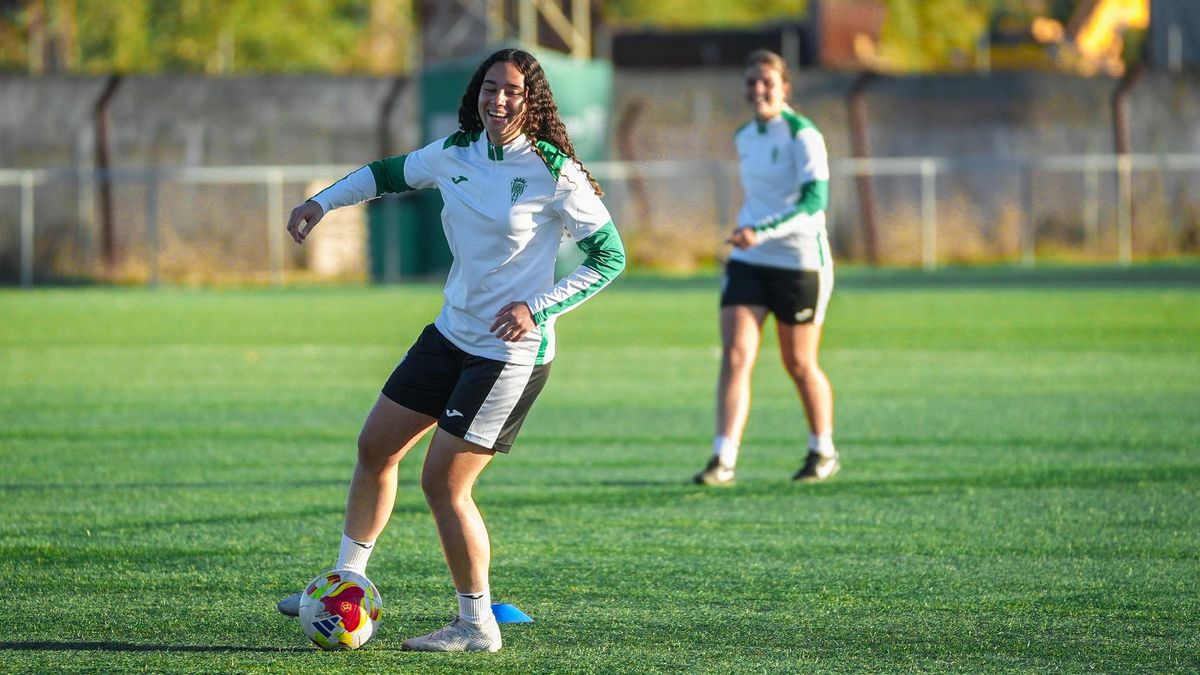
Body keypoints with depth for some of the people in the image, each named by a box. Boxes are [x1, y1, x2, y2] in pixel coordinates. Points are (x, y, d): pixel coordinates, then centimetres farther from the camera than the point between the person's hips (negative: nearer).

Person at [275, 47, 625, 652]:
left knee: (443, 483, -9)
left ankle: (477, 625, 5)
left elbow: (610, 257, -11)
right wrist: (322, 202, 10)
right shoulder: (453, 154, 3)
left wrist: (537, 308, -20)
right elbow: (390, 173, 22)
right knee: (375, 446, 12)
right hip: (451, 333, 7)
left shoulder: (554, 174, -15)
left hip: (511, 352, -7)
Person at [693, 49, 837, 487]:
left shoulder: (803, 135, -13)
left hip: (800, 262, -5)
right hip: (748, 262, 5)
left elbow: (815, 199, -24)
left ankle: (823, 454, 28)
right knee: (735, 356, -11)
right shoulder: (744, 138, 9)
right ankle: (723, 461, -18)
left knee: (799, 365, 6)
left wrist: (761, 232, -32)